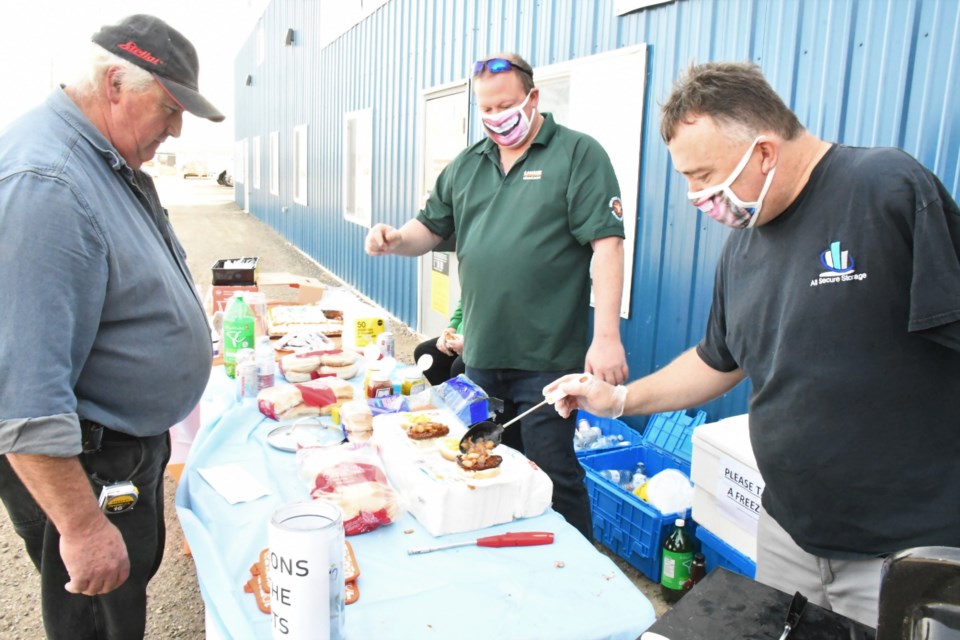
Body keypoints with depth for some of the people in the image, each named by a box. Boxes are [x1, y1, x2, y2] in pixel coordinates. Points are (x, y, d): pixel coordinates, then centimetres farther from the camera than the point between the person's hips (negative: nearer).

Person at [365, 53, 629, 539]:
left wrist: (607, 337, -20)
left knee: (552, 476, 3)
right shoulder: (466, 165, 13)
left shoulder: (578, 154, -5)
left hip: (546, 356, -6)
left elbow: (607, 245, -13)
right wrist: (395, 240, -6)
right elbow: (430, 230, 17)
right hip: (480, 353, 6)